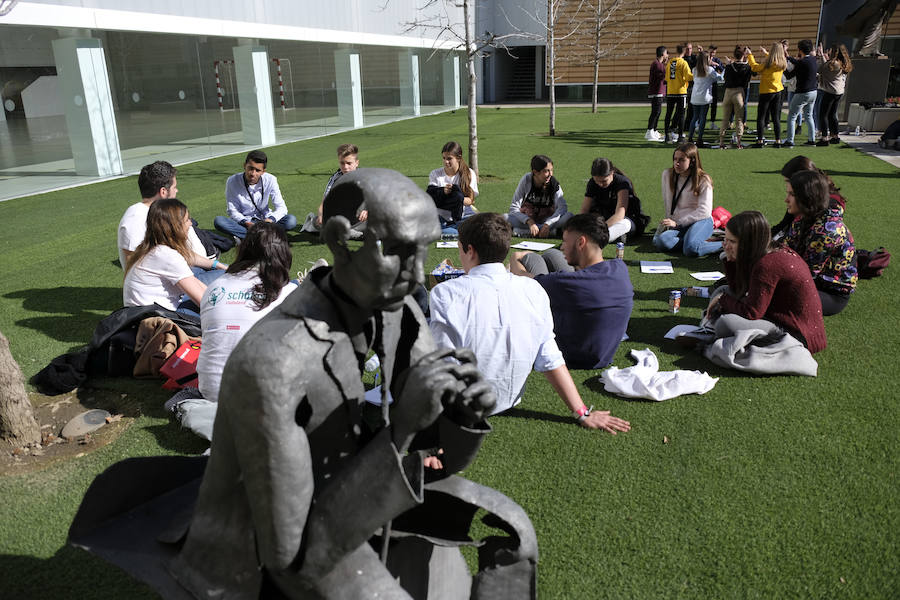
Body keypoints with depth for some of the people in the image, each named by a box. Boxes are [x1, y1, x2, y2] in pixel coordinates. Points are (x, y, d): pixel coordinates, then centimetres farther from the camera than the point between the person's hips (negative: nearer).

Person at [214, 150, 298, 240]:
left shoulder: (270, 180, -13)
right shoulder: (232, 181, -14)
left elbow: (281, 208, -12)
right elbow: (233, 211, -9)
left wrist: (271, 219, -34)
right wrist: (246, 223, -30)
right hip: (243, 221, 0)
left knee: (291, 220, -27)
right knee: (218, 221, -29)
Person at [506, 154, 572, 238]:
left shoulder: (554, 183, -11)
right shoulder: (526, 180, -13)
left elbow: (562, 207, -20)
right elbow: (514, 207, -15)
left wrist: (547, 224, -35)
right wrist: (529, 222, -31)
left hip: (546, 220, 0)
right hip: (526, 219, 0)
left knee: (569, 216, -28)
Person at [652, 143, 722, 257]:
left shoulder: (703, 180, -5)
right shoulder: (667, 175, 7)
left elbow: (704, 211, -12)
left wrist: (677, 223, -16)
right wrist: (669, 221, 9)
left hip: (700, 221, -4)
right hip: (676, 223, 4)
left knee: (691, 249, -36)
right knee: (659, 241, -32)